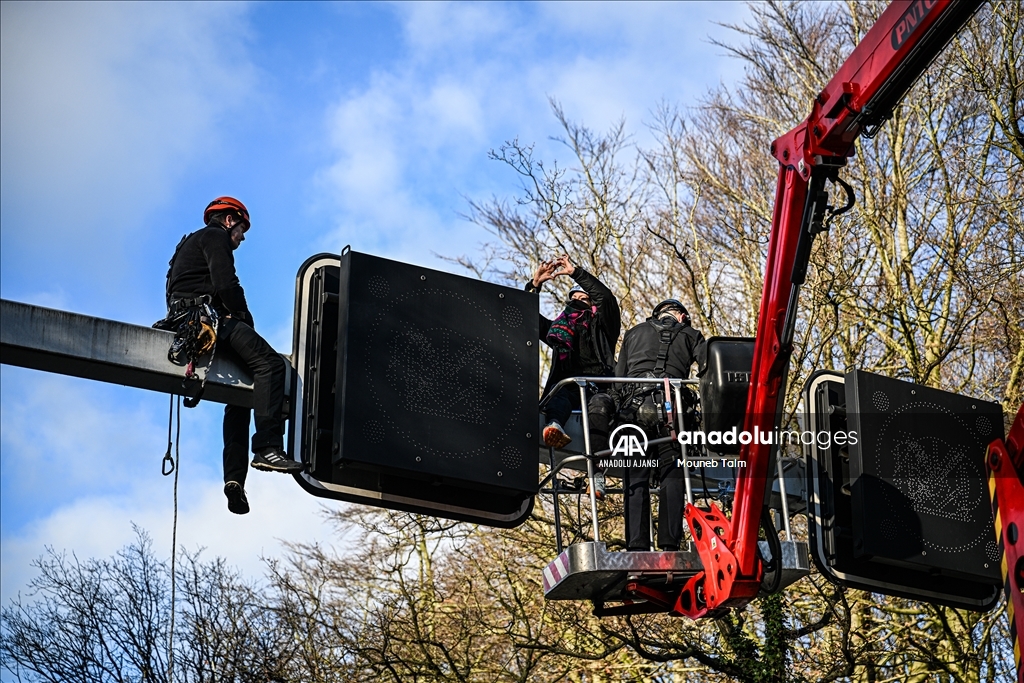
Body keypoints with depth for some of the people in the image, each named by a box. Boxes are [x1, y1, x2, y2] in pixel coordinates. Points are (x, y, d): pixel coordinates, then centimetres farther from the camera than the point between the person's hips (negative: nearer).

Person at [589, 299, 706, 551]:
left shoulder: (634, 333, 27)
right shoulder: (691, 335, 21)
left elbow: (618, 376, 22)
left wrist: (617, 402, 24)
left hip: (631, 406, 2)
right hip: (670, 407, -2)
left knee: (635, 479, 1)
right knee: (672, 476, 1)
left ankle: (636, 546, -10)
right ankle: (669, 544, -11)